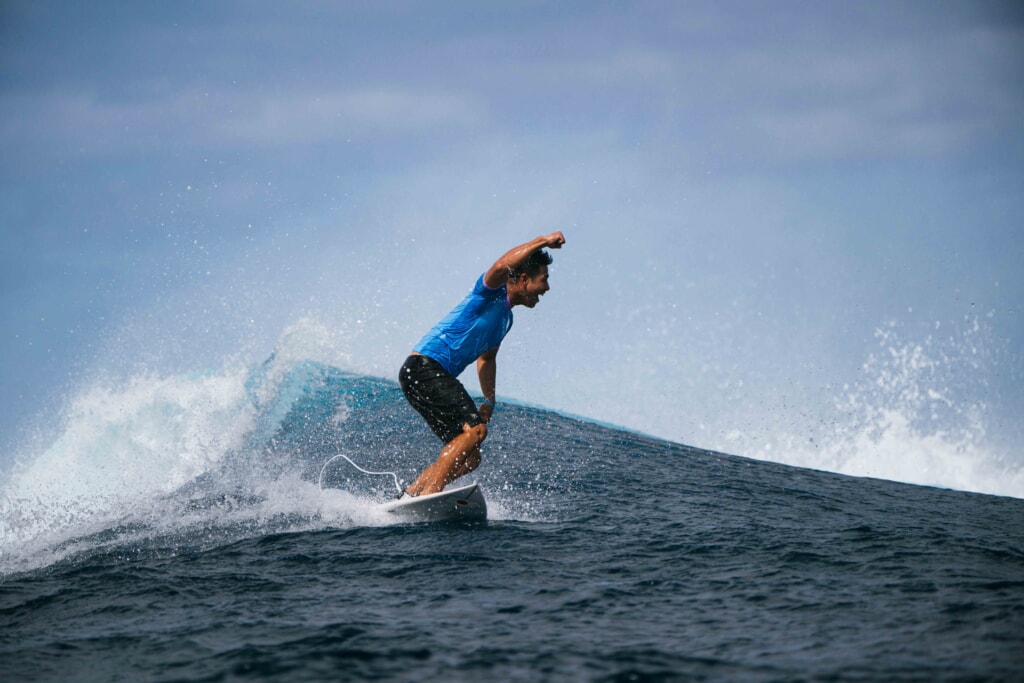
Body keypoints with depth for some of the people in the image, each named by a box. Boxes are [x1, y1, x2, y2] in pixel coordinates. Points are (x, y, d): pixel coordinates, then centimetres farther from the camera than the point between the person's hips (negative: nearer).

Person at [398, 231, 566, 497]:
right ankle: (429, 493, -29)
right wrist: (541, 241, -27)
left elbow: (486, 358, 32)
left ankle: (407, 496, 8)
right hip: (423, 368, -10)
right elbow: (501, 267, -32)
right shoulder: (491, 291, -8)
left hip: (438, 379, 10)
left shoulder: (506, 318, 19)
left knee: (469, 459, 7)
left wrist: (489, 402, 28)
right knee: (475, 429, -23)